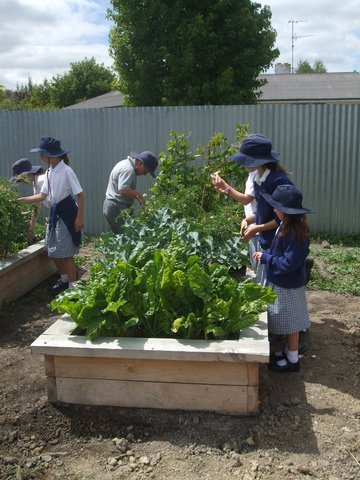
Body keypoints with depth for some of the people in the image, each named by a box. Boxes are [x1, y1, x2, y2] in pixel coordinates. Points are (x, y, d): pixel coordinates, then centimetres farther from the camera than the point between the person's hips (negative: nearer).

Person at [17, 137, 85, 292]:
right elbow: (42, 196, 11)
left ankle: (72, 286, 9)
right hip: (55, 213, 8)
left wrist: (79, 217, -19)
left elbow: (80, 195, -17)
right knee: (53, 251, 15)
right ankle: (64, 279, 34)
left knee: (66, 253, -3)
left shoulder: (66, 171, -18)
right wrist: (20, 199, 7)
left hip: (67, 213, -8)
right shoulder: (49, 172, 6)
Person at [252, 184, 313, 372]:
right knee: (286, 324, 22)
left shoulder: (295, 234, -27)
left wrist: (265, 258, -19)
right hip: (279, 283, 9)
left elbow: (288, 264, -27)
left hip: (288, 288, -9)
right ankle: (287, 352, 37)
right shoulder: (285, 227, 2)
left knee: (290, 324, 7)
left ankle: (292, 360, 22)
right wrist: (265, 255, 0)